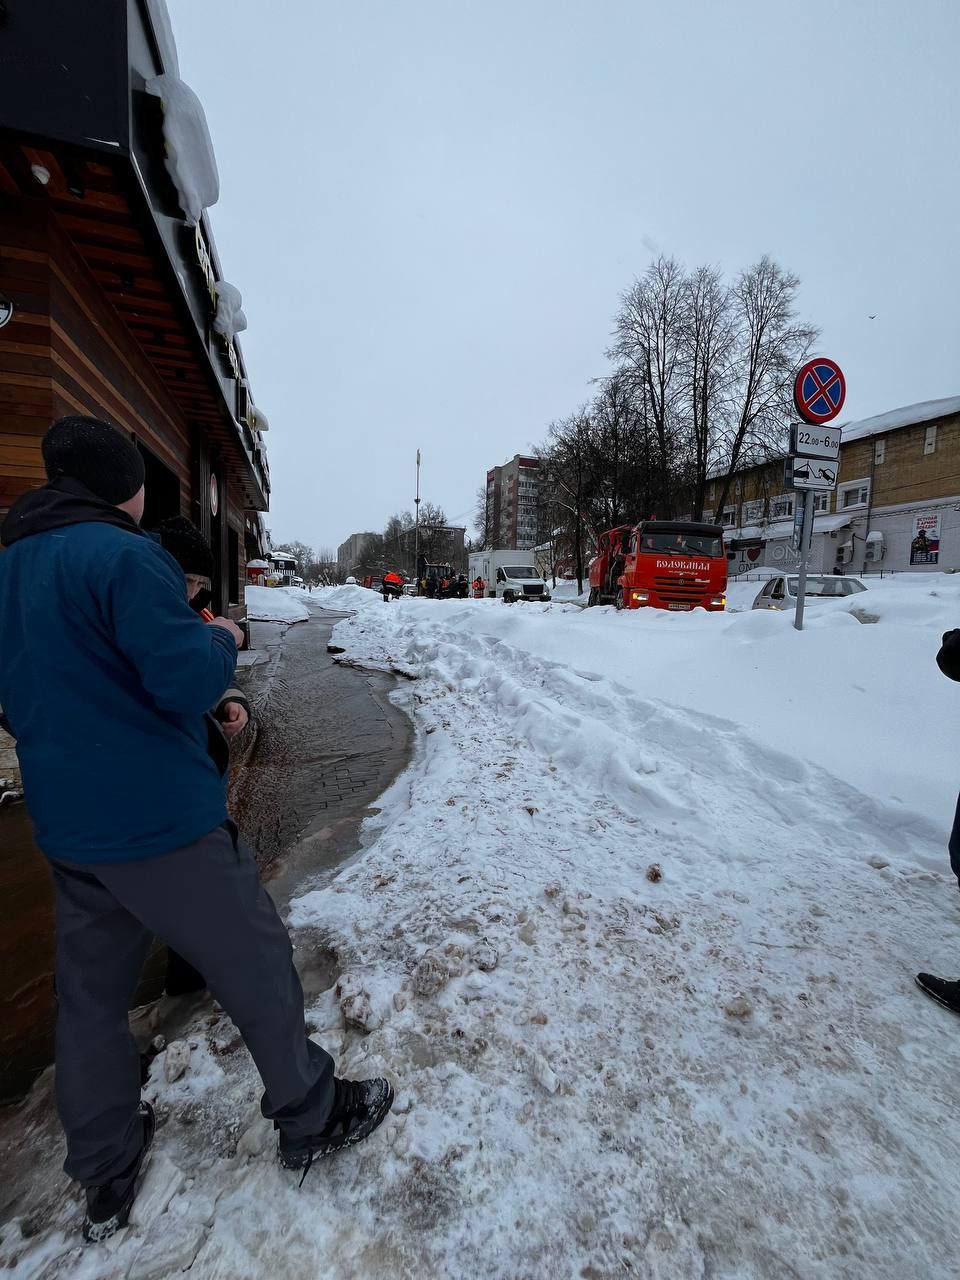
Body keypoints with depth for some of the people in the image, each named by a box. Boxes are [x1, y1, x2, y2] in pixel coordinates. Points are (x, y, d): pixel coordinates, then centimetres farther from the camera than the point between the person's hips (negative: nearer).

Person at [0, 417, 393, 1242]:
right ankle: (311, 1119, 29)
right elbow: (189, 680, -22)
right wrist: (224, 638, -4)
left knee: (91, 993, 21)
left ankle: (106, 1175, 40)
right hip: (159, 816, -8)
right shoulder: (122, 554, -16)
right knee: (257, 966, 9)